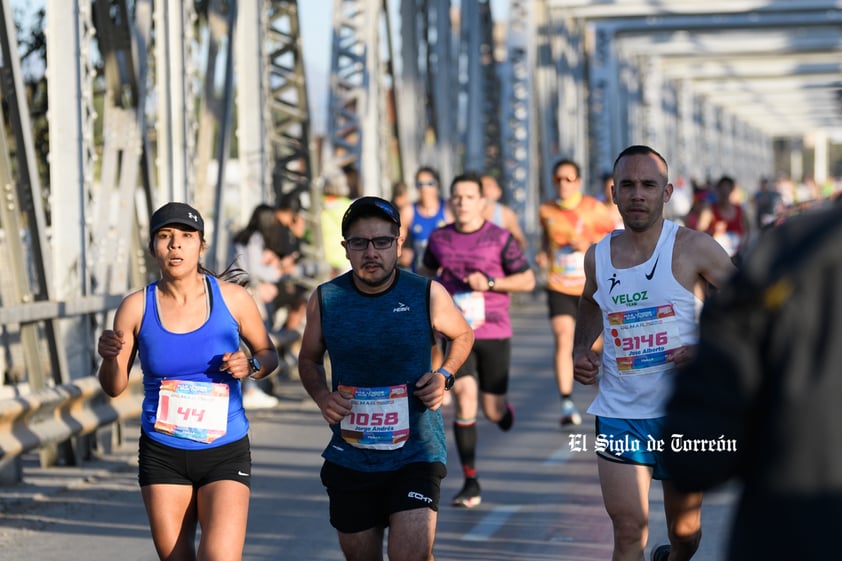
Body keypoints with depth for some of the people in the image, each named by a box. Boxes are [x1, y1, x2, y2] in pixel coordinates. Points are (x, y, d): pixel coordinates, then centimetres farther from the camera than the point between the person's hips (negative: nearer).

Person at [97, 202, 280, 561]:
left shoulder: (233, 299, -5)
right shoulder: (136, 307, -4)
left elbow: (267, 353, 10)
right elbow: (115, 388, 3)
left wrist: (251, 365, -13)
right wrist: (109, 358, -18)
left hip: (225, 453, -1)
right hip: (162, 454, 1)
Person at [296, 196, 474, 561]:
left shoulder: (427, 295, -6)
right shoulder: (325, 299, -2)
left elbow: (463, 335, 14)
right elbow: (309, 359, 14)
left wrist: (445, 374, -5)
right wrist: (321, 395, -6)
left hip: (417, 450, -2)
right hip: (350, 456, 2)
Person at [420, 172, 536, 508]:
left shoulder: (500, 238, -4)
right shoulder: (439, 239, 5)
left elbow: (527, 280, -1)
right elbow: (427, 270, 25)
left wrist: (490, 282, -14)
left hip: (494, 332, -1)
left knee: (493, 411, 2)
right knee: (464, 398, -15)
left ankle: (504, 410, 44)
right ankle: (471, 483, -8)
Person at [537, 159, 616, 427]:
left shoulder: (594, 208, -7)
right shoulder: (546, 210, 1)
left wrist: (589, 244, -20)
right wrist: (543, 253, 1)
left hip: (592, 287, 0)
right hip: (559, 287, 1)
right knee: (563, 339, -16)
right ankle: (567, 404, -17)